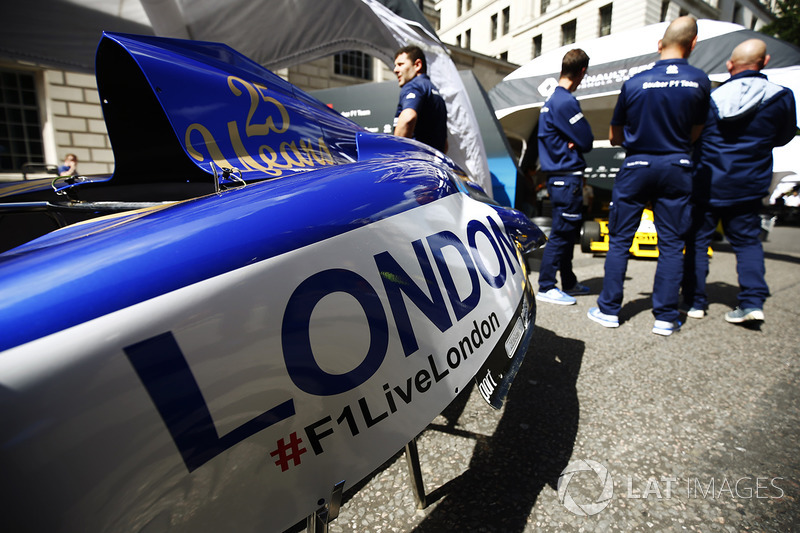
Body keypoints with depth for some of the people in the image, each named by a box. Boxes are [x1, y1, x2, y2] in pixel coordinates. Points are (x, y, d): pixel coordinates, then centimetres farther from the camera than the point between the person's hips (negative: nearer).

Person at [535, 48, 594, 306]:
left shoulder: (551, 98, 17)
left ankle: (568, 282, 26)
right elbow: (587, 141, -13)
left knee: (568, 230, 16)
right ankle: (546, 287, 1)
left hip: (559, 176, 10)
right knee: (561, 232, -6)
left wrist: (574, 142, -2)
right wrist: (578, 142, 6)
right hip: (567, 178, -10)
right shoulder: (565, 101, -15)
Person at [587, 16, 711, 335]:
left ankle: (608, 309, 8)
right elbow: (695, 133, 8)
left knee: (620, 240, 5)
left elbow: (614, 136, 1)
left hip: (636, 168, -1)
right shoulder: (700, 81, -1)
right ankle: (666, 317, 8)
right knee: (672, 243, 5)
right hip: (676, 168, 1)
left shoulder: (634, 83, -5)